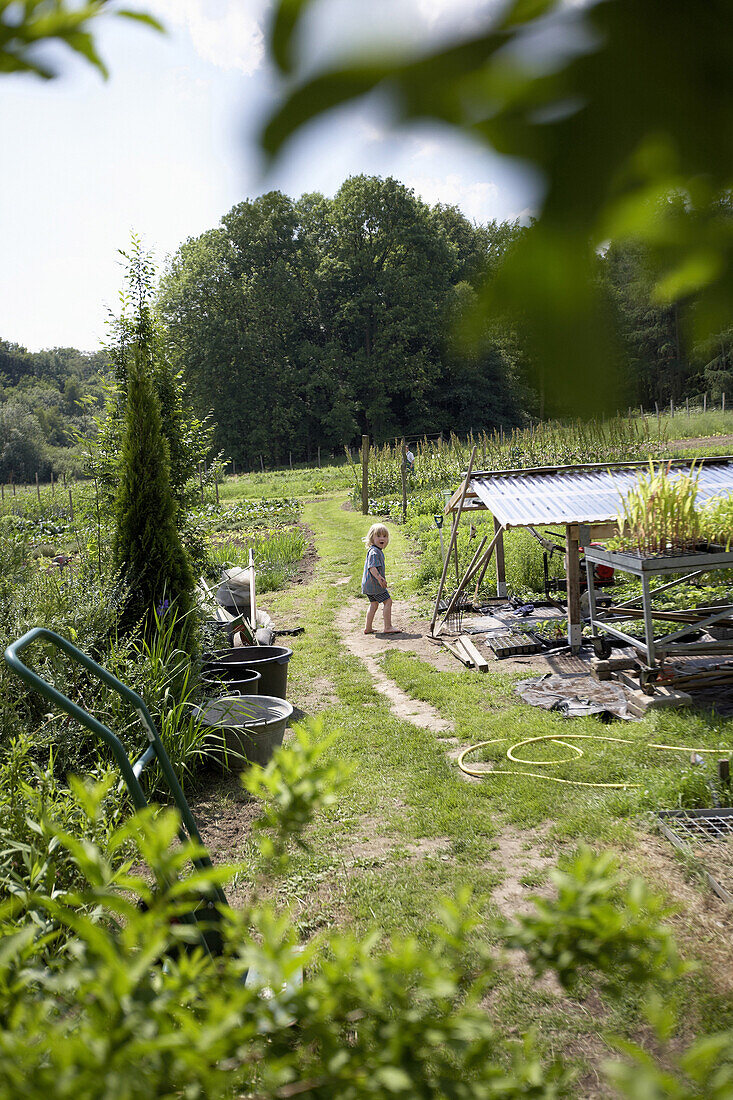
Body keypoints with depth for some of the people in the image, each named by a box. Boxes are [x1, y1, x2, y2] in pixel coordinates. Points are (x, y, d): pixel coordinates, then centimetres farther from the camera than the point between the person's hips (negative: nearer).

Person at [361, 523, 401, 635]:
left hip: (369, 584, 11)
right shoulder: (374, 552, -18)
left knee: (374, 603, 17)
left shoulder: (378, 551, 15)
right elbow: (372, 567, -27)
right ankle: (388, 627, -4)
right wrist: (379, 578, -32)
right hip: (374, 584, -11)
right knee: (388, 601, -6)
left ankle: (368, 628, 21)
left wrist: (380, 578, 27)